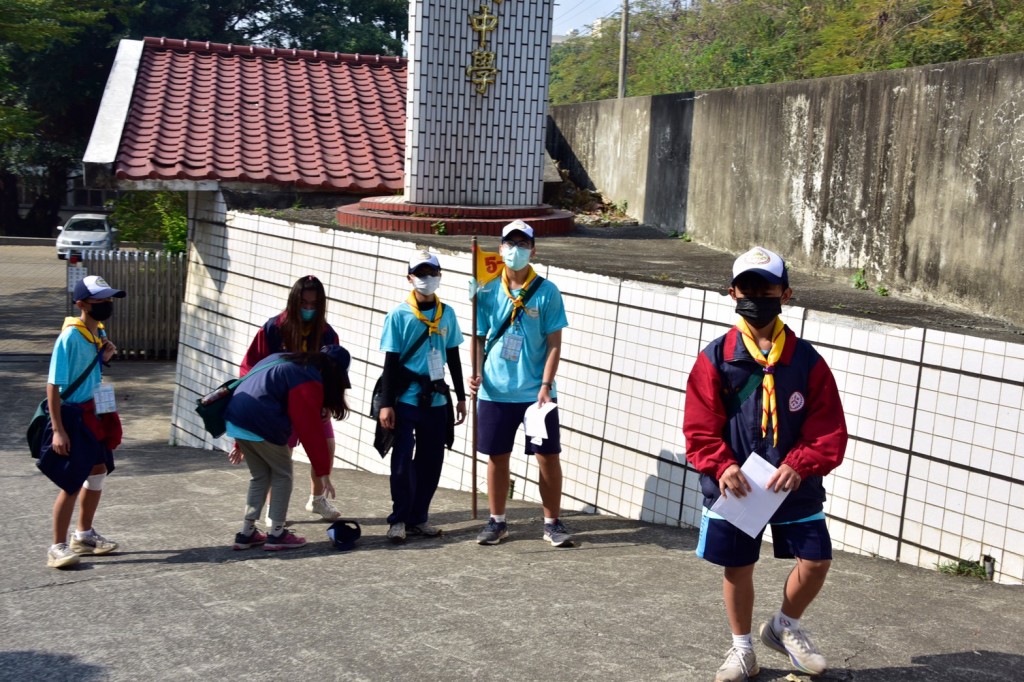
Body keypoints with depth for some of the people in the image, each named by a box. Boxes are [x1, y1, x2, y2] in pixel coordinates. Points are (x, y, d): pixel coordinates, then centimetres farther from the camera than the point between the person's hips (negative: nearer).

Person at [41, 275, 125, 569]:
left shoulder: (99, 332, 4)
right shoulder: (70, 337, -20)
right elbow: (54, 385, -20)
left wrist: (106, 355, -1)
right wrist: (57, 430, -22)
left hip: (95, 412, 9)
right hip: (73, 415, -9)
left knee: (98, 471, 18)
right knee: (73, 483, -5)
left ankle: (84, 534, 34)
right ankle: (58, 547, 7)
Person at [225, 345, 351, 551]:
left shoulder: (283, 361, 23)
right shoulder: (309, 381, -4)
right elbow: (311, 430, -7)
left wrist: (241, 444, 31)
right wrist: (323, 472, -2)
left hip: (236, 417, 8)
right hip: (260, 423, -8)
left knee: (260, 476, 21)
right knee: (282, 475, 10)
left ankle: (247, 533, 22)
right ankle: (276, 534, 12)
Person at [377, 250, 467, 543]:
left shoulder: (447, 314, 7)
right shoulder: (399, 315, -5)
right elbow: (390, 362, -5)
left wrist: (461, 396, 14)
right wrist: (386, 404, -9)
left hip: (437, 400, 4)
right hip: (406, 400, -4)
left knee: (431, 461, 7)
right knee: (403, 461, -4)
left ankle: (418, 518, 18)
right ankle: (398, 520, 8)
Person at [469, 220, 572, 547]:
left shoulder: (546, 292, -2)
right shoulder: (488, 292, 4)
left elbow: (554, 344, -4)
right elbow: (479, 337, 8)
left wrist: (545, 386, -12)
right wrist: (476, 372, -8)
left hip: (536, 392, -2)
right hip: (495, 391, 2)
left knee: (548, 456, 2)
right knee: (497, 456, 9)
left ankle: (552, 523, 15)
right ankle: (497, 521, 23)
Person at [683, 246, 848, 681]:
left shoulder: (805, 360, -3)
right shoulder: (716, 358, -6)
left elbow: (829, 429, -4)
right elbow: (699, 428, -6)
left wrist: (800, 465, -19)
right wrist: (722, 466, -21)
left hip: (794, 485, 1)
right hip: (734, 486, -1)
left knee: (816, 561, 2)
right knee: (737, 567, 10)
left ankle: (785, 627, 32)